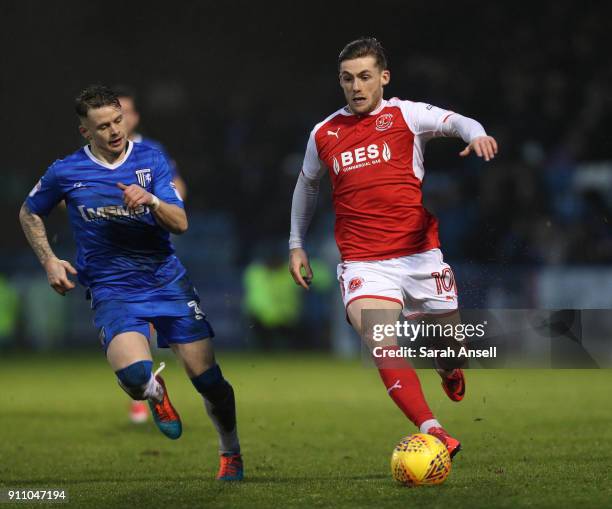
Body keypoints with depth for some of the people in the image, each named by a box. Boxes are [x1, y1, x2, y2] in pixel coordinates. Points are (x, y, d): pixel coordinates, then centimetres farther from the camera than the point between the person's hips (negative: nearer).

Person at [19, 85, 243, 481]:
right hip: (112, 291, -2)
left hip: (167, 280, 2)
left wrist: (151, 200, -26)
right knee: (134, 374, -28)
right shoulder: (65, 173, -4)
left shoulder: (151, 159, -2)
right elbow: (29, 214, 14)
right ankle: (154, 391, 11)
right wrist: (49, 261, 3)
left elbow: (181, 223, -7)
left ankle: (231, 452, 24)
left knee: (208, 378, -3)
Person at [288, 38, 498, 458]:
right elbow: (307, 184, 26)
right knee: (377, 337, -25)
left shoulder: (405, 115, 1)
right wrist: (297, 244, 26)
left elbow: (452, 122, -16)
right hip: (363, 262, 0)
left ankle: (449, 371, 50)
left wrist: (476, 135, -39)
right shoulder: (324, 134, 9)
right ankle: (431, 430, -31)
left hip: (420, 254, 0)